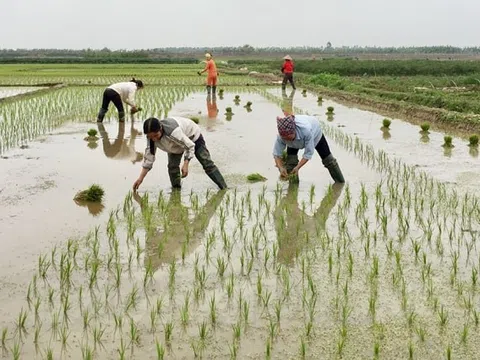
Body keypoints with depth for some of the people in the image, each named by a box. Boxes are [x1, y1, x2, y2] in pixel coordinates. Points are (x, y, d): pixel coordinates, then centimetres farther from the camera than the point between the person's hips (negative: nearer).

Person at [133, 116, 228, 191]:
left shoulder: (173, 131, -47)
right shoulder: (152, 137, -26)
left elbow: (190, 146, -35)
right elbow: (149, 157, -17)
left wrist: (185, 165, -40)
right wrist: (140, 178, -20)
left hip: (192, 136, -5)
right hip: (176, 143, 5)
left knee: (207, 164, -6)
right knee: (172, 166, -14)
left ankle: (224, 188, -2)